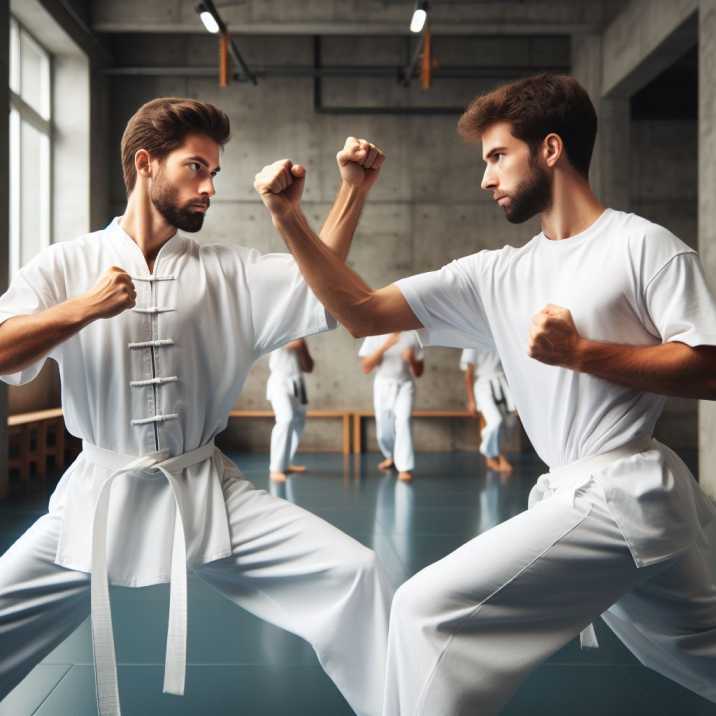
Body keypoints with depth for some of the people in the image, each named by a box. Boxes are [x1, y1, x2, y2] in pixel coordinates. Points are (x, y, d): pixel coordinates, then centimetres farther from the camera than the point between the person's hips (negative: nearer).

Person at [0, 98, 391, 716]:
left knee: (352, 574, -12)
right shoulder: (66, 266, 1)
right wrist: (83, 310, -20)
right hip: (98, 498, -1)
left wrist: (354, 187, -9)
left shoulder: (228, 272, 6)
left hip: (210, 496, 1)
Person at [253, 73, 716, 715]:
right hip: (582, 495, 7)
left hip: (619, 494, -7)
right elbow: (362, 313, 5)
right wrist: (289, 220, -3)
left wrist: (579, 352, -18)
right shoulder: (497, 275, 10)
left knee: (431, 609, -13)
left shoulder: (643, 245, -6)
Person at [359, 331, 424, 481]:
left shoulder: (412, 335, -2)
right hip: (383, 386, 1)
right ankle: (391, 457, 40)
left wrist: (412, 359, -18)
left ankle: (405, 468, -27)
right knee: (383, 432, 9)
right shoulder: (375, 336, -3)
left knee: (403, 421, -25)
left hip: (405, 385, -1)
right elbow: (365, 367, -11)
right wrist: (385, 346, -21)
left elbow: (419, 372, 4)